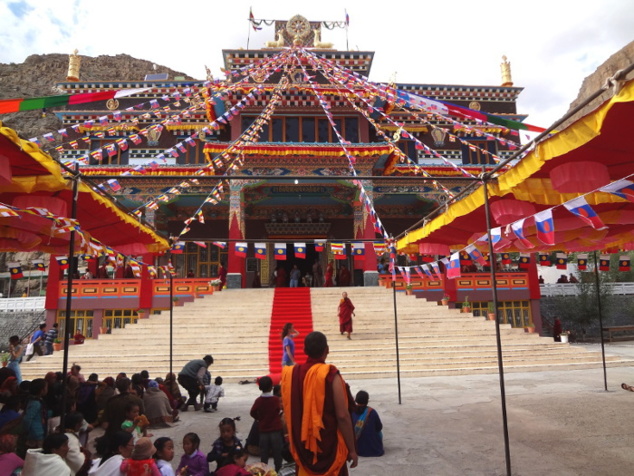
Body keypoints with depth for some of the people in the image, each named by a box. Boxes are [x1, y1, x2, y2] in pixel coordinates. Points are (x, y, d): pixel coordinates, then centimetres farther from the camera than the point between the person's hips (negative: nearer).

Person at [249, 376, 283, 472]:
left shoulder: (258, 400, -10)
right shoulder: (276, 399, -13)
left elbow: (252, 413, -7)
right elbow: (280, 409, 1)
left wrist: (259, 418, 9)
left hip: (263, 431, 2)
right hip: (275, 430, -2)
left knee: (264, 453, 11)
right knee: (277, 453, 9)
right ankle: (278, 469, 13)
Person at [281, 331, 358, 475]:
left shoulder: (290, 374, -4)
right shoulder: (330, 375, -18)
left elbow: (288, 413, 5)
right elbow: (342, 416, -19)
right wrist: (352, 449, -8)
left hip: (302, 447, 4)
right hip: (329, 447, -4)